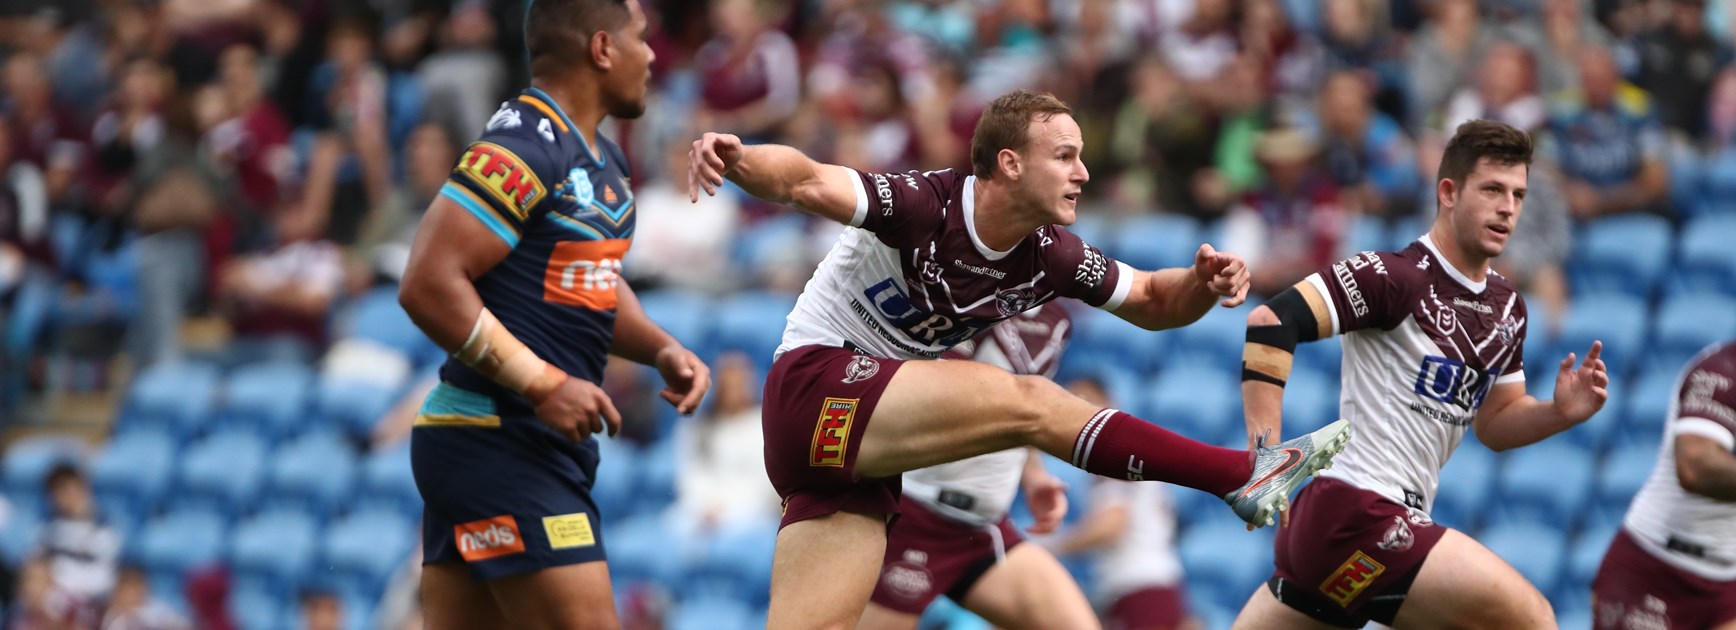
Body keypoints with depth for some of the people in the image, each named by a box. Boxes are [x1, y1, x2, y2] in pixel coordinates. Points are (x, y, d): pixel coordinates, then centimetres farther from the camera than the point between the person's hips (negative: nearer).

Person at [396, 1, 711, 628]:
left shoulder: (603, 162, 16)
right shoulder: (522, 149, -16)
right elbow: (428, 284, -21)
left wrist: (661, 349, 11)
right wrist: (543, 384, -21)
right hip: (501, 446, -10)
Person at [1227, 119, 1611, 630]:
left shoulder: (1507, 307, 15)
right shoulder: (1397, 277, -12)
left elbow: (1494, 423, 24)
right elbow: (1271, 323, -19)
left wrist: (1559, 413, 3)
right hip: (1356, 513, -9)